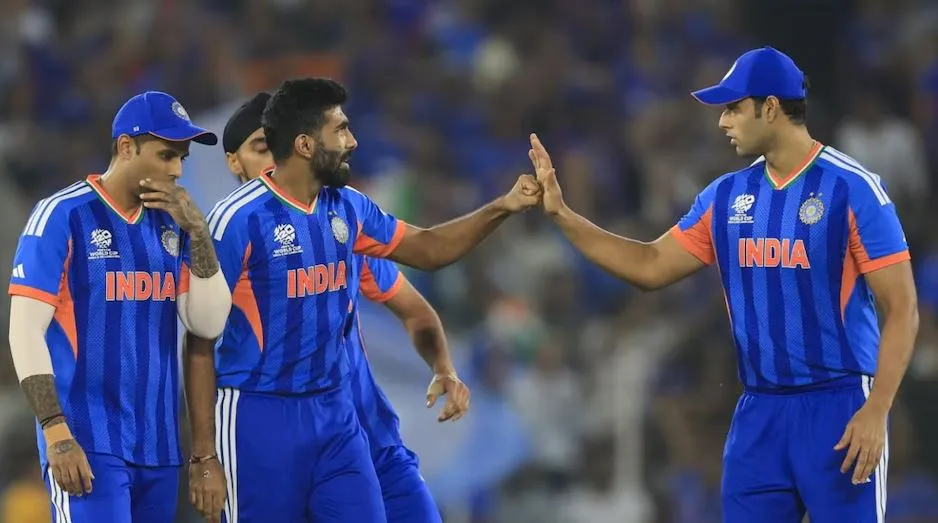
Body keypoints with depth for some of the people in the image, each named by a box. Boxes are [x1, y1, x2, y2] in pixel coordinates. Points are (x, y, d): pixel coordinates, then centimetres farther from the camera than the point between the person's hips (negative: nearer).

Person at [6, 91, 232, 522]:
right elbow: (26, 331, -10)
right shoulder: (64, 215, -6)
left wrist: (198, 233, -3)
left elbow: (208, 325, 7)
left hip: (158, 445, 6)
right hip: (87, 443, -6)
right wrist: (56, 433, -17)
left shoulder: (170, 223, 11)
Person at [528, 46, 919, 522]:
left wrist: (876, 411, -19)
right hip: (758, 410, 6)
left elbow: (902, 309, -10)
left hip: (838, 407, -6)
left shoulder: (851, 189, -9)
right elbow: (651, 267, 17)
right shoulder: (726, 196, 10)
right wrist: (562, 215, 10)